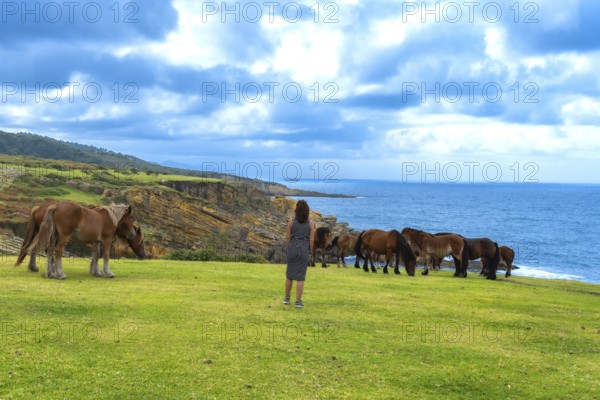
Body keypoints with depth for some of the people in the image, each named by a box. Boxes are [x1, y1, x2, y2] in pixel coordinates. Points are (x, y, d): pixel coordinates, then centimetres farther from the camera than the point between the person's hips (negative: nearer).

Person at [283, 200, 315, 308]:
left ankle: (287, 298, 23)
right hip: (304, 249, 0)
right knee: (300, 277, 3)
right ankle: (298, 301, 3)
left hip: (293, 248, 1)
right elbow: (311, 239, -3)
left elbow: (288, 237, -2)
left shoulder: (291, 221, -6)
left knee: (289, 274, 15)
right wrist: (310, 252, 9)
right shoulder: (310, 223, -4)